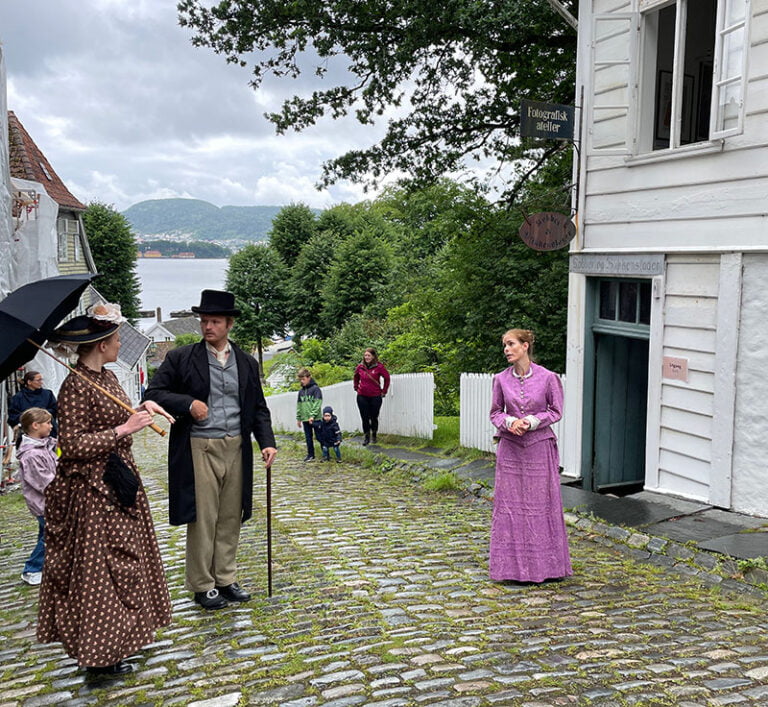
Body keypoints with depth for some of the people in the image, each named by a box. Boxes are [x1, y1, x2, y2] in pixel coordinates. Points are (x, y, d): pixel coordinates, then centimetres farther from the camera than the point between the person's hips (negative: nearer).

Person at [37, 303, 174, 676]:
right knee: (98, 569, 1)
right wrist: (123, 429, -24)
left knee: (124, 560, 17)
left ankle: (122, 633, 32)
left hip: (119, 483, 9)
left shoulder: (108, 377, 7)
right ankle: (99, 654, 14)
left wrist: (143, 408, 2)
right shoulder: (75, 386, -20)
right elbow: (71, 446, -23)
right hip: (93, 491, -9)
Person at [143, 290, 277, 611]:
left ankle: (226, 578, 27)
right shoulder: (181, 358, -1)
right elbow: (154, 393, -2)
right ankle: (202, 585, 17)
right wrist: (187, 403, -18)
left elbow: (259, 408, 12)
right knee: (202, 519, 3)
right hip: (199, 449, -3)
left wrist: (267, 442, -1)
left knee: (230, 518, 12)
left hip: (236, 449, 4)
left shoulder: (247, 363, 8)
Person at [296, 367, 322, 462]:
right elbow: (299, 405, 16)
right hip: (305, 418, 5)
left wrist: (313, 415, -19)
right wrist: (298, 418, 13)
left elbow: (317, 403, -13)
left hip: (315, 418, -5)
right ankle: (310, 454, 20)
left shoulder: (315, 388, -7)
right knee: (308, 438, 10)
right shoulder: (301, 391, 11)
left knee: (319, 437, 1)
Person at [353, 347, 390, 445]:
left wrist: (384, 391, 2)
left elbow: (387, 378, 2)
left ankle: (374, 434, 26)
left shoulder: (379, 367, -10)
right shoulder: (360, 366, -1)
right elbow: (356, 378, 19)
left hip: (375, 396, -2)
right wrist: (356, 388, 13)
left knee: (374, 417, 6)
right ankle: (366, 436, 15)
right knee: (365, 417, 4)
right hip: (362, 397, 2)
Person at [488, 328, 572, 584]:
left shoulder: (548, 377, -6)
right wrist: (509, 422, -12)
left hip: (539, 447, -2)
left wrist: (532, 421, -14)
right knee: (508, 503, 4)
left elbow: (556, 411, 1)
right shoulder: (501, 379, 2)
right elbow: (495, 412, 9)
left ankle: (544, 564, 17)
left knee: (542, 503, 4)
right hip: (510, 447, 2)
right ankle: (512, 564, 16)